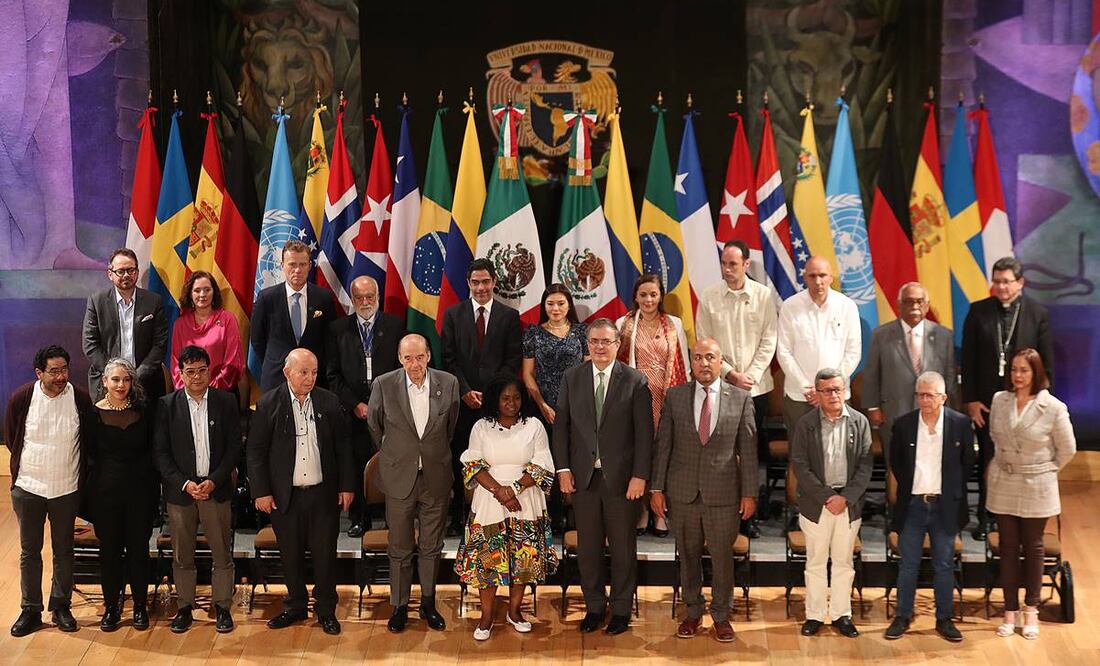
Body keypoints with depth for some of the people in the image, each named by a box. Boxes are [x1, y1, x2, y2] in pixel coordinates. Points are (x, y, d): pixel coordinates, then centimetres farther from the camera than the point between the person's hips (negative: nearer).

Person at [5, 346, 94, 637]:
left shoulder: (80, 399, -12)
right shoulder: (21, 398, -11)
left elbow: (89, 441, 3)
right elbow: (11, 439, 5)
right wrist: (26, 468, 11)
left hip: (66, 490, 0)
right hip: (28, 487, 0)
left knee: (64, 550, 11)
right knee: (29, 552, 10)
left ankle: (61, 607, 25)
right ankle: (30, 610, 22)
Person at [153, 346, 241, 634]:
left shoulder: (226, 402, 1)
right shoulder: (168, 405, 1)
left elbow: (234, 447, 1)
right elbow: (160, 451, -1)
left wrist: (214, 481, -10)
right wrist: (184, 483, -11)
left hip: (216, 488, 0)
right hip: (180, 490, 0)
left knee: (222, 553, 4)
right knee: (182, 556, 8)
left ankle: (222, 606, 17)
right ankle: (184, 607, 21)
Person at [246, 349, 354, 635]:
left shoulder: (329, 402, 2)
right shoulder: (269, 404, -3)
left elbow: (343, 447, 6)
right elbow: (255, 451, -1)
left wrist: (346, 486, 3)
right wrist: (261, 491, -5)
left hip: (323, 493, 1)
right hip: (285, 495, -1)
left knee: (325, 553, 6)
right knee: (291, 554, 11)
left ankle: (326, 609, 20)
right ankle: (295, 606, 27)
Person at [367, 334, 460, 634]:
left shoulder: (448, 383, -7)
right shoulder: (384, 385, -11)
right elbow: (374, 425, 7)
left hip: (436, 478, 1)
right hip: (399, 478, -1)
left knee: (431, 547, 13)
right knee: (400, 549, 9)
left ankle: (428, 603, 29)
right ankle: (399, 606, 24)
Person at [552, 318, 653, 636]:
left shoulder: (635, 381, -5)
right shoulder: (571, 378, 4)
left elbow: (644, 433, -6)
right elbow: (561, 425, 5)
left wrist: (640, 476, -10)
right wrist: (563, 468, -2)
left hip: (621, 477, -2)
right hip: (583, 476, 2)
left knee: (623, 546, 9)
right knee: (588, 546, 11)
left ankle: (621, 609, 22)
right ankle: (594, 606, 26)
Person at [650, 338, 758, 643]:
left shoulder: (741, 398, 1)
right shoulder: (674, 396, 2)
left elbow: (748, 449, 1)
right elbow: (662, 445, 3)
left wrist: (749, 492, -1)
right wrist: (657, 488, 0)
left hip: (723, 492, -1)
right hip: (683, 492, 1)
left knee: (723, 557, 7)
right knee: (688, 555, 11)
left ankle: (721, 616, 24)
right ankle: (693, 612, 28)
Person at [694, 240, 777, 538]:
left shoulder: (764, 296, 1)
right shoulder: (709, 297, 1)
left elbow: (768, 341, 1)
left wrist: (750, 376, -7)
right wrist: (731, 374, -7)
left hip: (756, 387, 0)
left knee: (752, 452, 4)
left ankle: (748, 515, 13)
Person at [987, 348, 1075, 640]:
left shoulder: (1053, 407, -14)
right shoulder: (999, 400, -3)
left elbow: (1067, 449, -3)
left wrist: (1044, 471, 4)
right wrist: (1005, 464, 12)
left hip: (1036, 488, -2)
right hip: (1003, 485, 3)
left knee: (1033, 547, 10)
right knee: (1008, 546, 8)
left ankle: (1031, 610, 22)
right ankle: (1010, 610, 17)